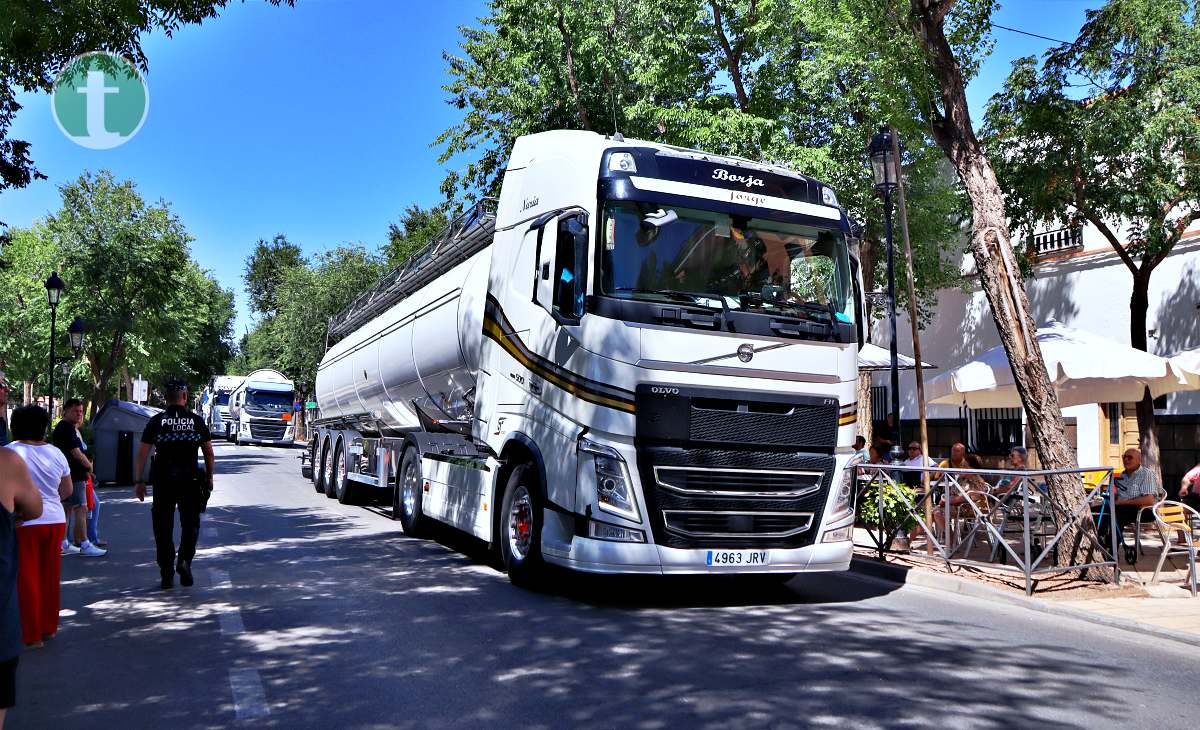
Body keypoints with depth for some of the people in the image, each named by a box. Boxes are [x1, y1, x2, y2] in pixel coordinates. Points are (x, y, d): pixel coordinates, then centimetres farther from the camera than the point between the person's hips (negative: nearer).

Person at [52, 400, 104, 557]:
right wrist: (89, 466, -5)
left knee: (68, 509, 14)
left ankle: (63, 544, 21)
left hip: (70, 475, 11)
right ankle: (84, 545, -13)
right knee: (81, 509, -12)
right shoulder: (66, 428, -14)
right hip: (73, 476, -11)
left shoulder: (70, 428, 18)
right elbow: (76, 453, -16)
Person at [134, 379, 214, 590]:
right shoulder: (197, 421, 3)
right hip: (190, 481, 0)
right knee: (190, 524, 15)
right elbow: (209, 452, 4)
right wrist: (209, 477, 15)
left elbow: (142, 453, -1)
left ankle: (167, 575, 10)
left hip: (163, 482, 0)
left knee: (164, 528, 8)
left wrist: (139, 481, 5)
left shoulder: (156, 421, 1)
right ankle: (184, 560, -6)